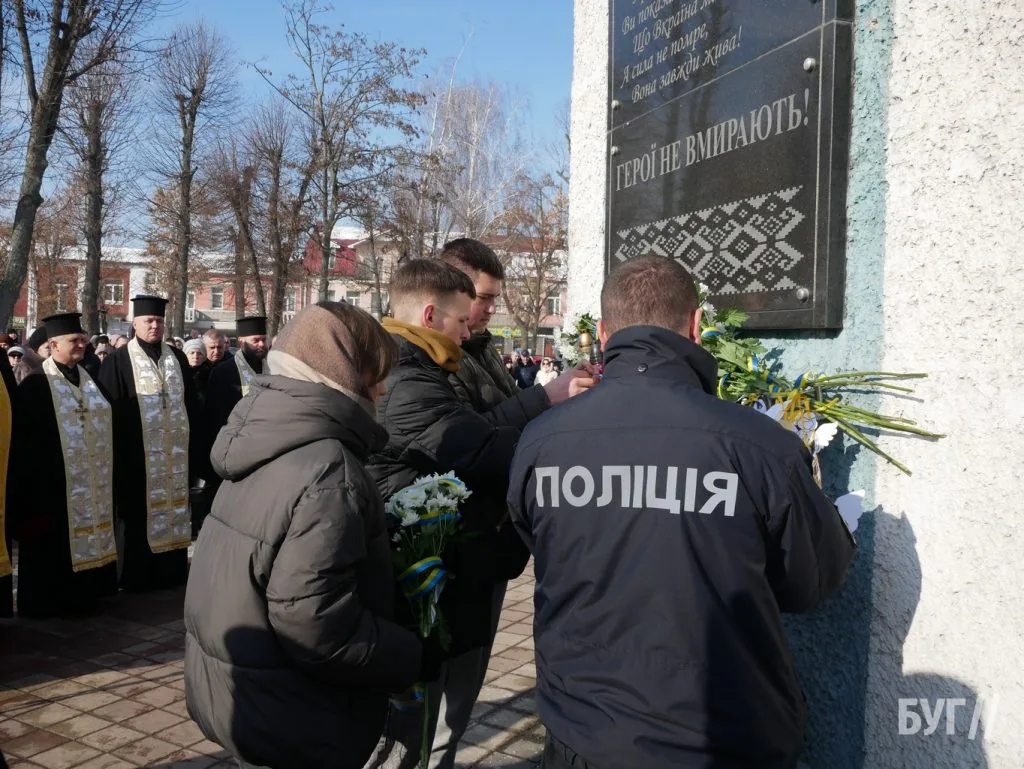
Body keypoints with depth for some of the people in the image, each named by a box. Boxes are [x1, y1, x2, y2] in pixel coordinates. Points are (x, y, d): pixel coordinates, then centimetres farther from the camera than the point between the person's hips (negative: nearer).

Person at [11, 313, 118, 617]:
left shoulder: (90, 380, 12)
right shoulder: (36, 385, -8)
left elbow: (106, 425, 16)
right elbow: (24, 439, -10)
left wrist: (106, 473, 13)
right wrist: (34, 479, -15)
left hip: (92, 480, 6)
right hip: (54, 482, -6)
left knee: (88, 536, 12)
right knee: (53, 542, 1)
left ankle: (82, 594, 23)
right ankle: (45, 599, 13)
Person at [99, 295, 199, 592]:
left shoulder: (177, 357, 11)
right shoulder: (119, 361, -1)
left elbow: (190, 401, 14)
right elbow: (112, 409, -4)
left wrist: (192, 442, 9)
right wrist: (119, 450, -10)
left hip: (174, 449, 4)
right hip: (139, 451, -4)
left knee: (174, 506, 8)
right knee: (140, 513, 1)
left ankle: (173, 572, 17)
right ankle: (139, 576, 10)